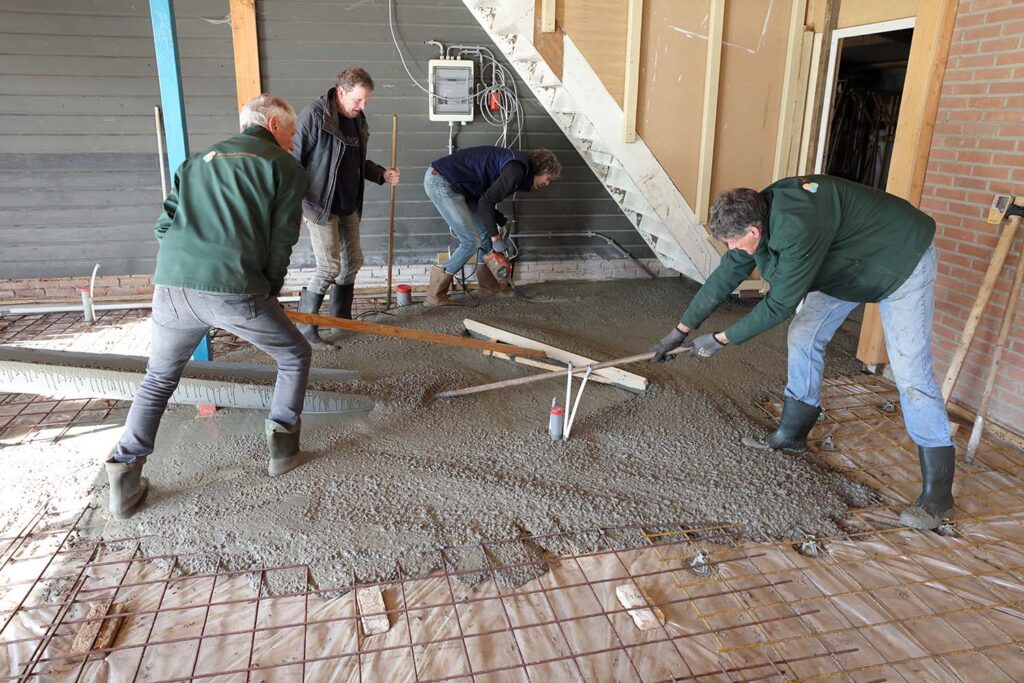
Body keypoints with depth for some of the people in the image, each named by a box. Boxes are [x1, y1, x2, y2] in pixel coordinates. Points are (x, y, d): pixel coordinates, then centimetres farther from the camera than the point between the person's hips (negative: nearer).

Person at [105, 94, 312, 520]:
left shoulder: (200, 159, 25)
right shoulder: (286, 167, 10)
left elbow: (165, 225, 19)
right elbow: (281, 242, 4)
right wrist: (267, 294, 15)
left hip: (171, 286, 5)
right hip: (235, 290, -5)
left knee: (158, 379, 24)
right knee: (294, 356, 20)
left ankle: (125, 478, 19)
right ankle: (283, 449, 22)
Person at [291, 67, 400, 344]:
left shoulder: (357, 119, 9)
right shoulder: (314, 115, -15)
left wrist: (382, 174, 5)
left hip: (349, 206, 8)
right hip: (321, 206, -8)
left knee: (352, 262, 12)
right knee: (330, 267, -9)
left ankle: (341, 318, 27)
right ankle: (305, 325, 6)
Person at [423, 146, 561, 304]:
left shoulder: (515, 165, 15)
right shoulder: (517, 168, -16)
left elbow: (485, 199, 18)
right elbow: (486, 202, -20)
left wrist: (503, 222, 12)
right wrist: (495, 236, -12)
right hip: (441, 182, -10)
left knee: (485, 230, 13)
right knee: (472, 241, -9)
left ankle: (488, 285, 25)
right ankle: (435, 294, -4)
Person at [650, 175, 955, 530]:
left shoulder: (798, 227, -39)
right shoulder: (759, 217, -11)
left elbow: (779, 304, -31)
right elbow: (725, 277, -3)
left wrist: (720, 340, -22)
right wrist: (680, 330, -1)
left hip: (902, 261, -9)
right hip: (848, 264, 9)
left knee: (910, 371, -13)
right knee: (804, 335, 7)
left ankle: (937, 493, -6)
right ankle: (791, 435, 23)